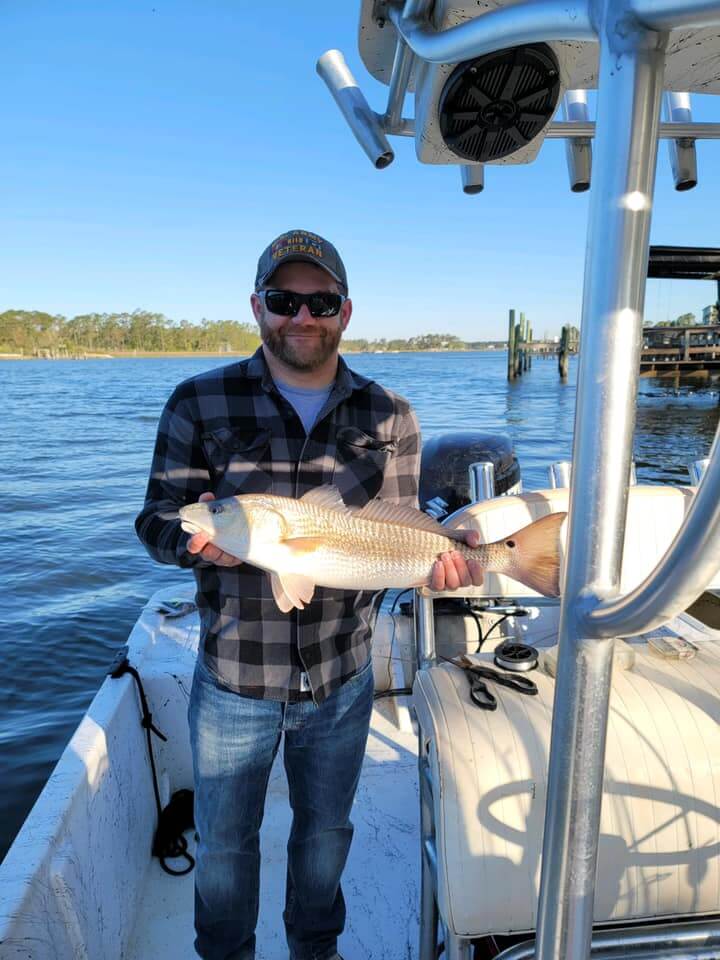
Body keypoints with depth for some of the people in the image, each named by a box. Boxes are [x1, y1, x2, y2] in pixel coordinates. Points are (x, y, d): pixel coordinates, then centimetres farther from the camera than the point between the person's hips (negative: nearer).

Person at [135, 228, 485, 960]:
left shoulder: (390, 419, -4)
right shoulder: (199, 404, -8)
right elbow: (155, 521, -9)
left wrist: (437, 558, -24)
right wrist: (195, 536, -31)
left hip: (342, 679, 2)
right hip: (233, 680, -1)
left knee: (326, 829, 25)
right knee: (224, 841, 20)